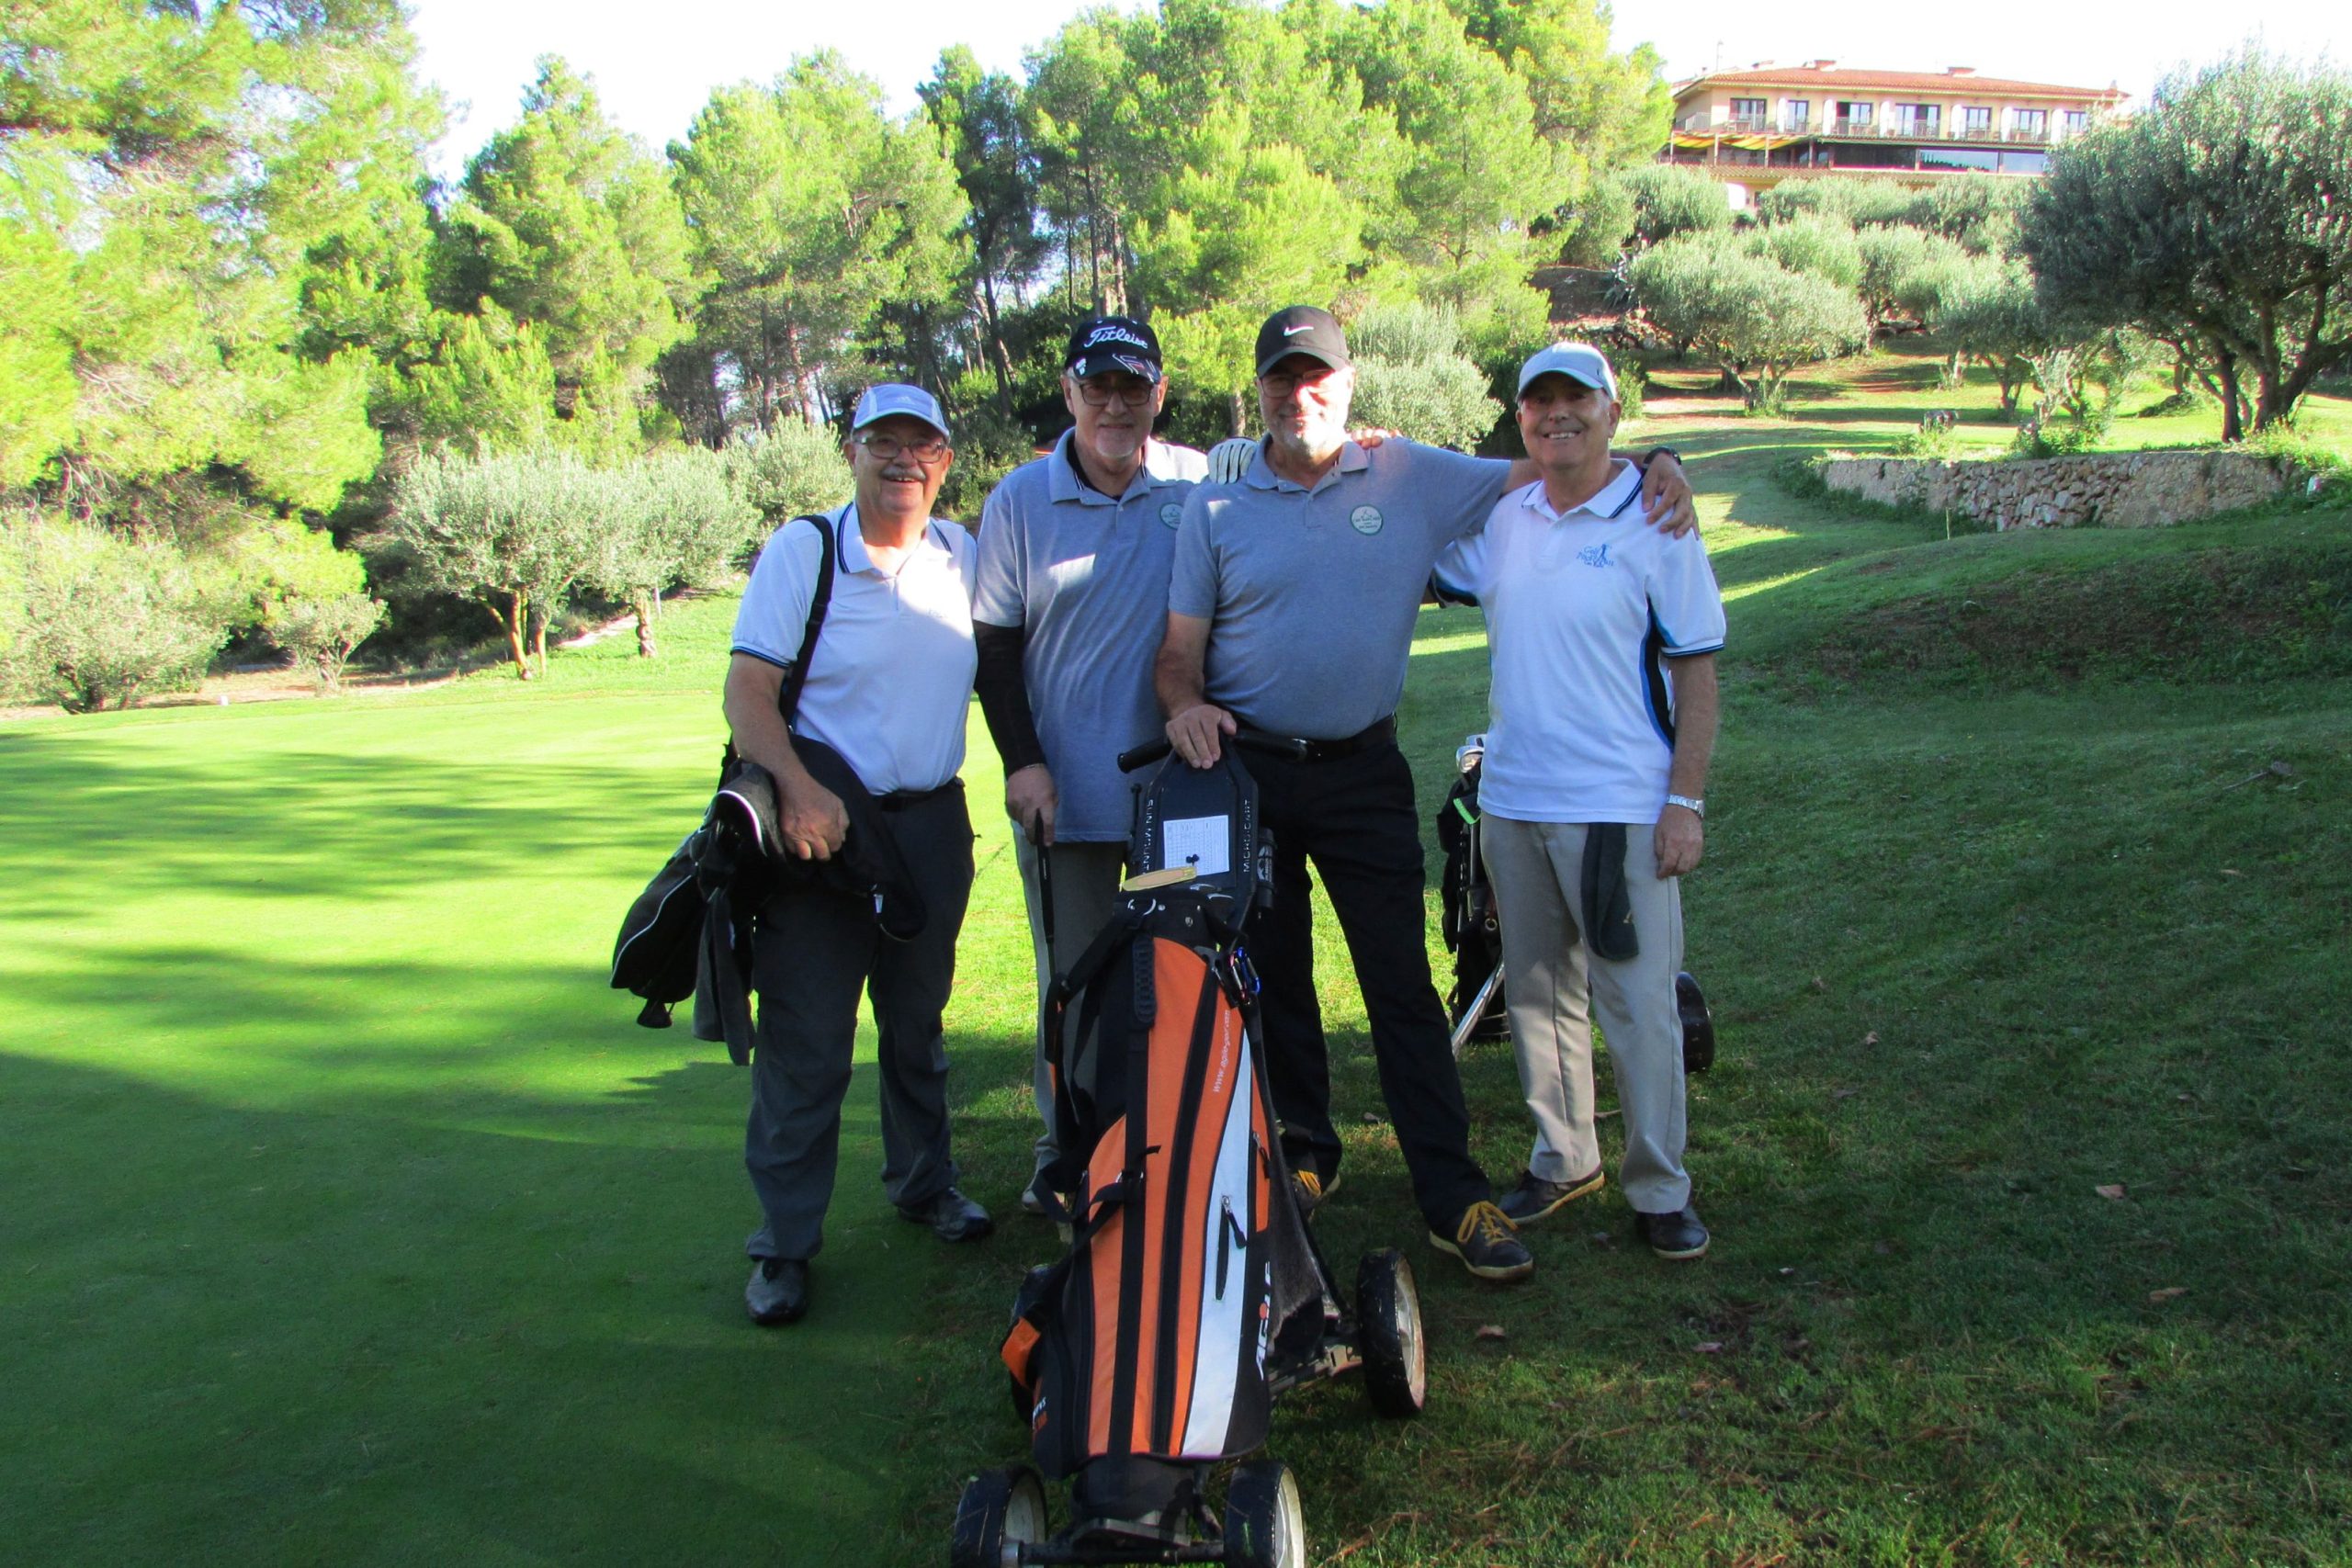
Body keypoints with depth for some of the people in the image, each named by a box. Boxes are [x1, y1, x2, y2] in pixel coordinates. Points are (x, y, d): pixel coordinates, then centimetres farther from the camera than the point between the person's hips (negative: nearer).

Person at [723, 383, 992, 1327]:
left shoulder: (962, 555, 6)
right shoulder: (800, 552, -7)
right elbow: (746, 691, -12)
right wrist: (798, 789, -27)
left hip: (932, 823, 4)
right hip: (821, 825, -4)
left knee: (918, 1021, 18)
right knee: (804, 1042, -1)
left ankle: (923, 1181, 38)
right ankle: (784, 1242, 12)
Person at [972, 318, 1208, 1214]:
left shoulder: (1200, 484, -1)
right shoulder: (1020, 500, 0)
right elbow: (995, 644, 2)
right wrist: (1021, 760, -7)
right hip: (1062, 786, 0)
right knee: (1072, 979, 8)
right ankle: (1064, 1147, 23)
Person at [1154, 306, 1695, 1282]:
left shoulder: (1412, 477, 2)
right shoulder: (1215, 504, 2)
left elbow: (1539, 475, 8)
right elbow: (1180, 643, 3)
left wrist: (1645, 463, -8)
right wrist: (1184, 704, -18)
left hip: (1362, 770, -1)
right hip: (1244, 768, 1)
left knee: (1402, 983, -2)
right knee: (1272, 980, 12)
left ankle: (1454, 1196, 5)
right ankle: (1303, 1155, 30)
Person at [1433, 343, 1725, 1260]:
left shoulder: (1654, 522, -5)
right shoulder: (1498, 519, 8)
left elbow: (1696, 670, -5)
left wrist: (1686, 800, -11)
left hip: (1620, 807, -5)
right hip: (1511, 802, 5)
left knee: (1638, 1006, 0)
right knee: (1536, 993, 15)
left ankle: (1659, 1189, 15)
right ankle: (1564, 1159, 31)